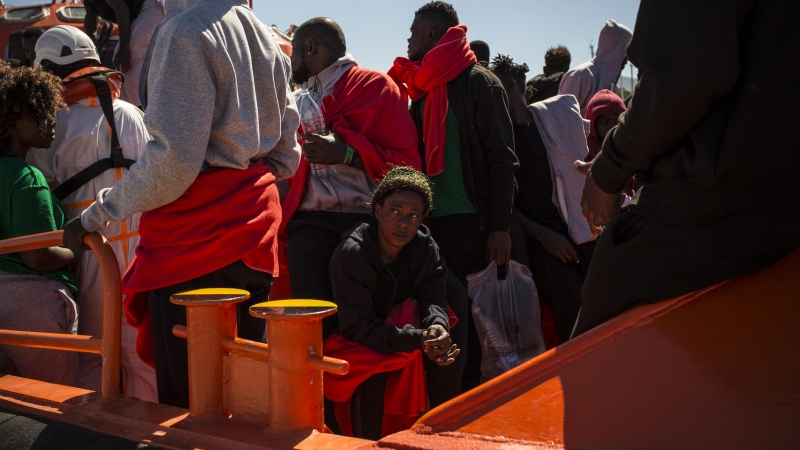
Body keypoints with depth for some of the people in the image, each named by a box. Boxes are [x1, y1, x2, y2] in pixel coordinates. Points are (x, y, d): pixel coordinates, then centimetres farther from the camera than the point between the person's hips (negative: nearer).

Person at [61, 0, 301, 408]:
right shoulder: (262, 35, 13)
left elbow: (174, 158, -20)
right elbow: (286, 153, 16)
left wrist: (97, 214, -10)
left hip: (195, 233, -9)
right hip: (255, 221, 9)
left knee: (187, 394, -1)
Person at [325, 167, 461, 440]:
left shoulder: (425, 248, -4)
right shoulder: (350, 255, -21)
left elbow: (433, 301, -13)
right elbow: (358, 327, -26)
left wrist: (438, 327, -38)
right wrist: (418, 340, -37)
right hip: (354, 346, -5)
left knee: (443, 349, -21)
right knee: (374, 365, -34)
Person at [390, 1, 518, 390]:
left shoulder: (478, 83, -4)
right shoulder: (420, 88, 17)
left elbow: (502, 159, -9)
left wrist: (500, 226, -14)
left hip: (466, 222, -6)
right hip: (426, 220, 6)